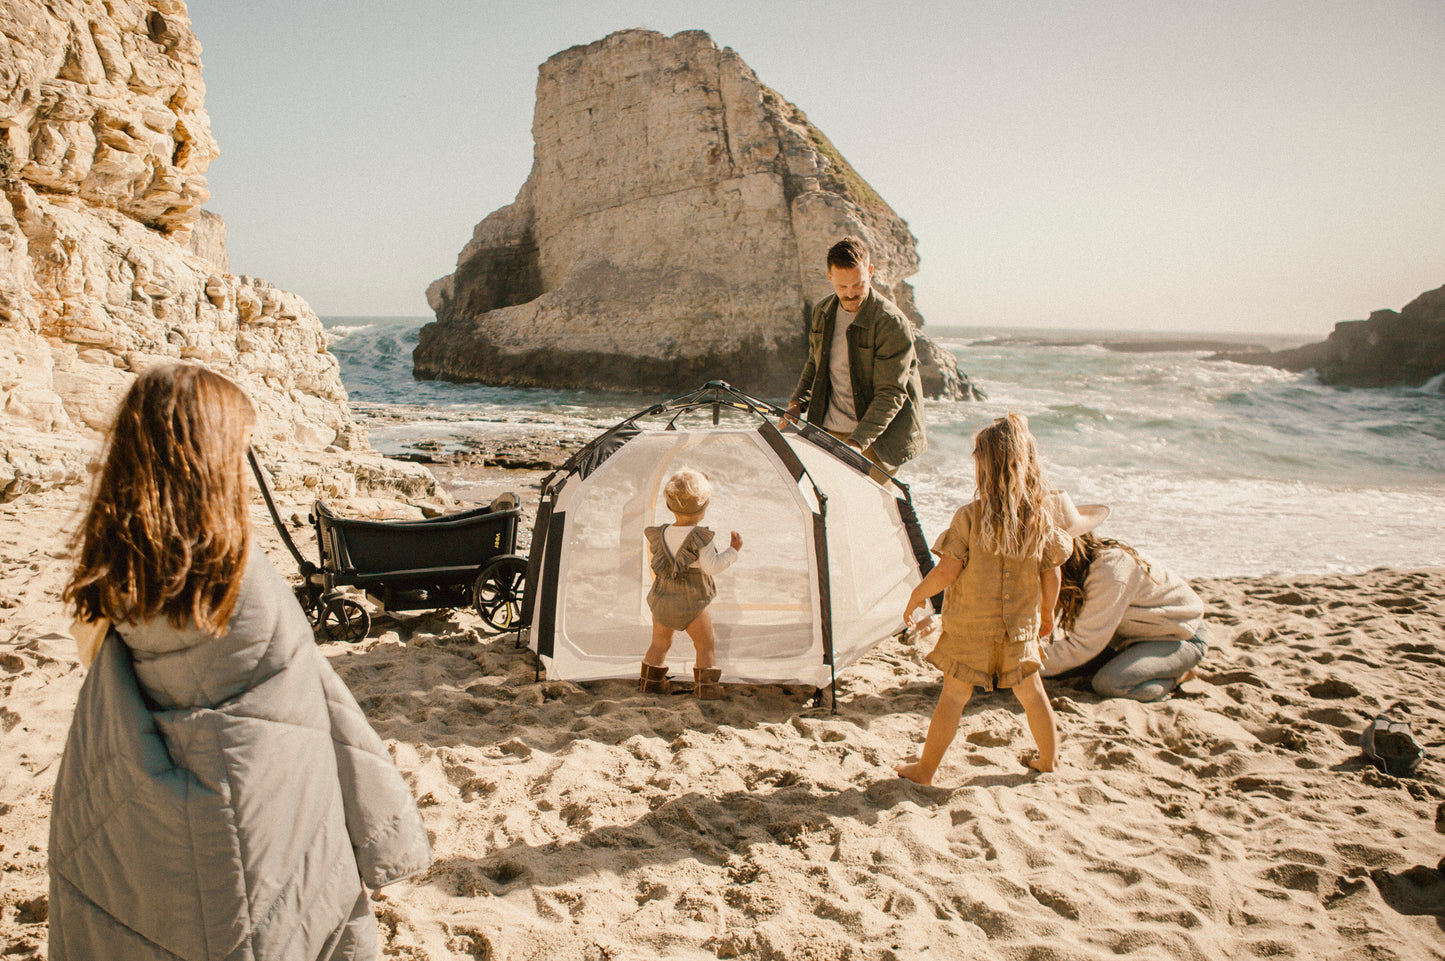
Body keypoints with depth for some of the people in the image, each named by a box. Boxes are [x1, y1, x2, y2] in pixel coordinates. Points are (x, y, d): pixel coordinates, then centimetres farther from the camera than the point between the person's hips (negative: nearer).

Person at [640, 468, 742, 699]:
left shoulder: (662, 535, -3)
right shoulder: (700, 537, -18)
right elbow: (712, 567, -21)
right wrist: (733, 550, -10)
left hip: (662, 600, 5)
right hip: (691, 604, -5)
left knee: (659, 644, 21)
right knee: (706, 646, 10)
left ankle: (650, 682, 30)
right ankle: (706, 687, 12)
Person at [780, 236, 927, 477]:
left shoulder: (892, 323, -18)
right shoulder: (822, 312, 4)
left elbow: (891, 394, -20)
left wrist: (858, 441, -29)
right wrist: (797, 403, 4)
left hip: (875, 438, -5)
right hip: (828, 431, 5)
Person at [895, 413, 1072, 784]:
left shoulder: (970, 516, -18)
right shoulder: (1041, 517, -7)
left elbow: (947, 571, -18)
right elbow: (1051, 573, 0)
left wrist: (916, 596, -1)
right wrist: (1047, 612, 17)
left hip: (971, 626, -3)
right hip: (1020, 625, 3)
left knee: (954, 695, 6)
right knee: (1031, 691, 20)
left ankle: (925, 769, 15)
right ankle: (1049, 759, 37)